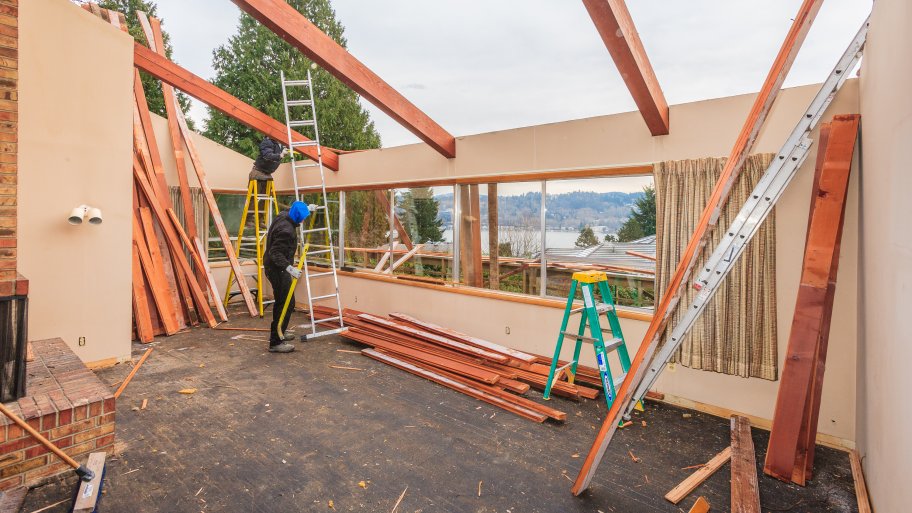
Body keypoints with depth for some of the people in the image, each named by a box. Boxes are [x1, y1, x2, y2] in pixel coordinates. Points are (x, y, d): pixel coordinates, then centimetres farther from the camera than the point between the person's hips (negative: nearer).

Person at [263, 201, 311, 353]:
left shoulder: (283, 215, 2)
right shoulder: (286, 230, -27)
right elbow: (275, 253, -30)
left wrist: (307, 209, 35)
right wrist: (289, 268, -36)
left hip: (274, 267, 11)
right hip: (278, 269, -11)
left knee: (282, 302, 22)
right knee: (287, 304, -9)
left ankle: (279, 334, 37)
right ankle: (275, 342, -5)